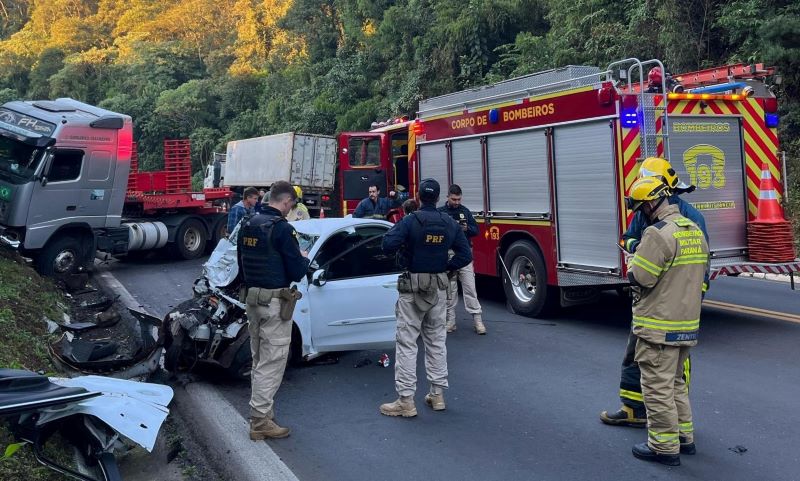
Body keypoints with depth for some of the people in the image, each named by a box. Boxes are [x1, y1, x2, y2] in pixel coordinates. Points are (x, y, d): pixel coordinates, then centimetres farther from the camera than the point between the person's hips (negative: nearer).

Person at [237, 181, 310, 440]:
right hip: (274, 303, -8)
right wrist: (304, 259, 5)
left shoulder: (248, 225, 9)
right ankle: (261, 421, 2)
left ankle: (261, 414, 25)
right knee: (271, 364, -2)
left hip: (252, 298, 9)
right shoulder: (282, 228, -16)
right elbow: (296, 272, -14)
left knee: (259, 361, 17)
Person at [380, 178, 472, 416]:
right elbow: (465, 255, 1)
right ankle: (438, 394, 21)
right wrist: (445, 267, 8)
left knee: (407, 343, -1)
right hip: (439, 287, 5)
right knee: (436, 340, 15)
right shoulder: (450, 224, 2)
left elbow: (388, 245, -24)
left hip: (413, 286, -5)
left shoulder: (409, 221, -12)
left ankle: (406, 401, -1)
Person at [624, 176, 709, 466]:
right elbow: (702, 273, 18)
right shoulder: (695, 231, 10)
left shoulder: (659, 233, -20)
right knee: (676, 383, 21)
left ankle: (664, 447, 9)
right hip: (687, 324, 9)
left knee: (658, 387, 1)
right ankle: (684, 437, 30)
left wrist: (634, 261, 0)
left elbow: (639, 277, -21)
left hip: (658, 326, -9)